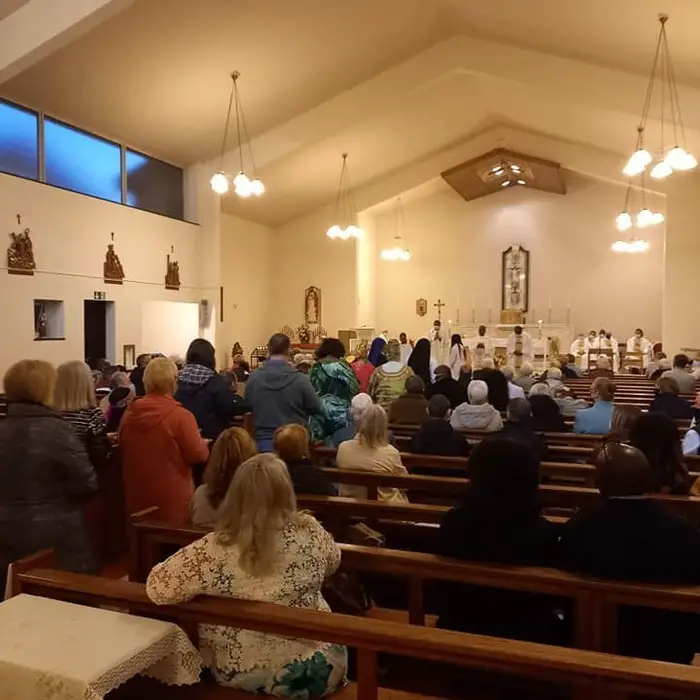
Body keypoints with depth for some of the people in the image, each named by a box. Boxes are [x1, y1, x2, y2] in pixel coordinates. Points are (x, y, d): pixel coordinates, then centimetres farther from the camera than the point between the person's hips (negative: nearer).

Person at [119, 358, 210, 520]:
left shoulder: (129, 413, -2)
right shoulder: (180, 415, -19)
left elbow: (122, 450, 13)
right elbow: (199, 455, -13)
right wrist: (201, 441, 7)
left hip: (137, 496, 5)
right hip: (172, 498, -5)